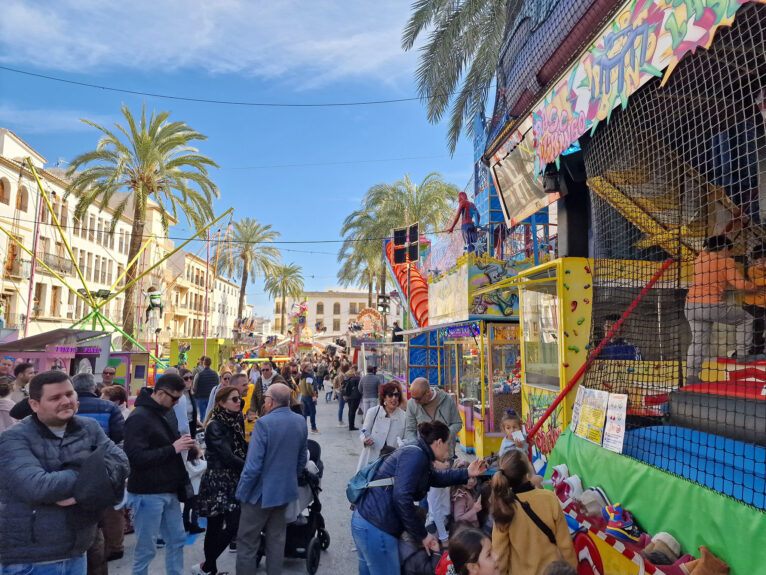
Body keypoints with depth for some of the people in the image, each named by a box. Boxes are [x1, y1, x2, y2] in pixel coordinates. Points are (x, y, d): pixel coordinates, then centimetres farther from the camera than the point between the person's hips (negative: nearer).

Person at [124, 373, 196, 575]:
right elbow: (136, 457, -25)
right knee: (146, 548, 5)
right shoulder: (138, 418, -17)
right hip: (147, 494, -9)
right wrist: (173, 449, -21)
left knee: (177, 540, 16)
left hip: (168, 492, 9)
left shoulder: (161, 414, 11)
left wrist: (182, 445, 1)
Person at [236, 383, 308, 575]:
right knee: (277, 539, 18)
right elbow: (302, 459, 9)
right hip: (286, 489, 6)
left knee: (248, 542, 8)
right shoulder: (301, 421, -2)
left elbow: (253, 465, -22)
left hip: (261, 492, -6)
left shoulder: (264, 423, -22)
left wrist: (241, 492, -10)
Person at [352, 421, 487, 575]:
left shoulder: (415, 452, 15)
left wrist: (467, 473, 28)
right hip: (376, 527, -10)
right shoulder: (415, 454, -15)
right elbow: (401, 497, -25)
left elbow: (435, 478, 34)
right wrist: (422, 535, -15)